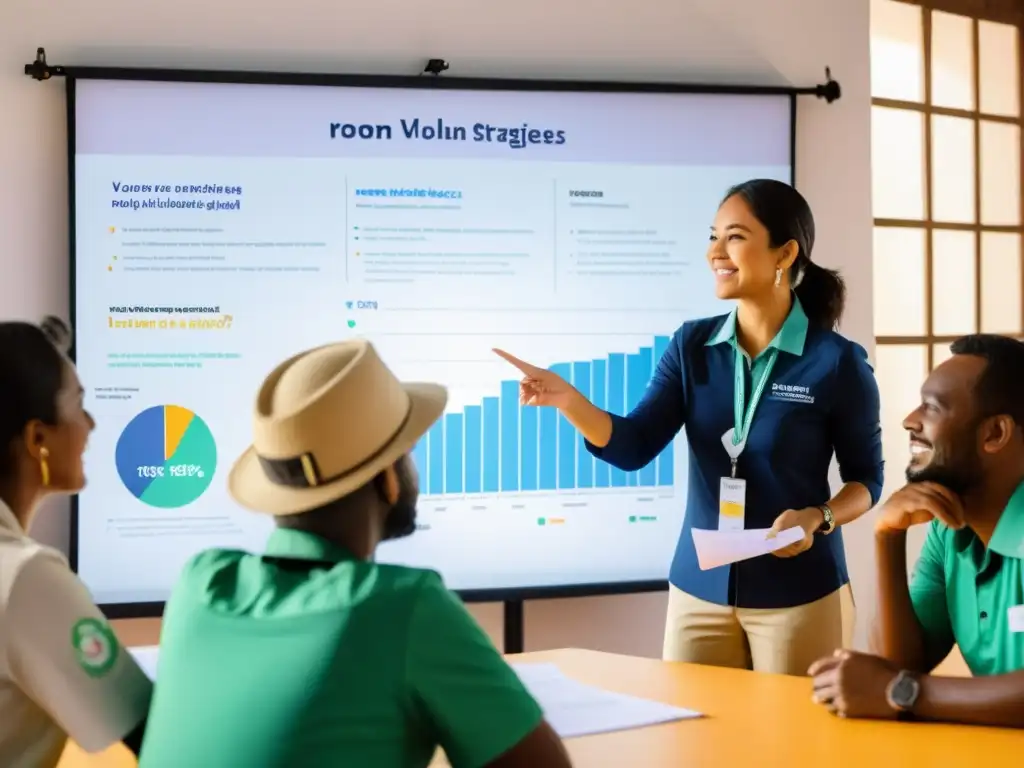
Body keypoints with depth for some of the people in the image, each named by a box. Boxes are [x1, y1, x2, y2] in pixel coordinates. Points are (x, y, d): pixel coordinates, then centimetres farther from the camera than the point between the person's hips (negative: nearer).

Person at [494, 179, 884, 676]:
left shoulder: (837, 362, -9)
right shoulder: (692, 346, 2)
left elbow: (866, 478, 0)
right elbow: (633, 448, -5)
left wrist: (818, 519, -20)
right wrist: (567, 399, -21)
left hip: (796, 597, -3)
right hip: (698, 590, 3)